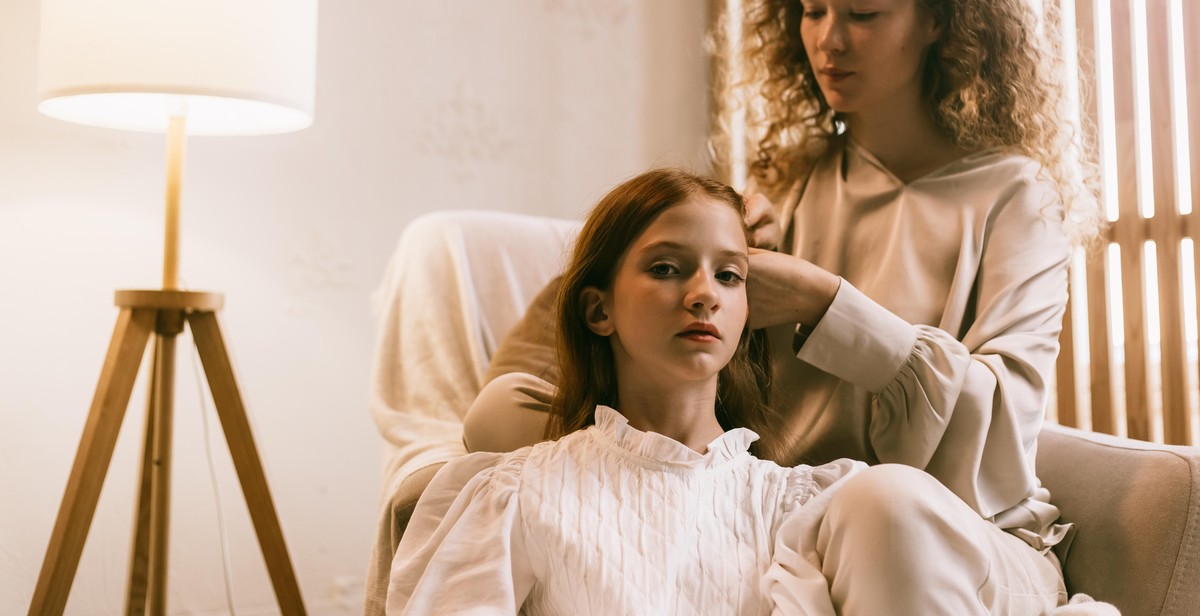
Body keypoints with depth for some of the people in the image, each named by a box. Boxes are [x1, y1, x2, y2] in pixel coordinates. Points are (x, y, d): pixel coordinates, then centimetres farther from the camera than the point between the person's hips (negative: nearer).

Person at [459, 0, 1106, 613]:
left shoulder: (1011, 190, 2)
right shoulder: (789, 181, 14)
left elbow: (1004, 425, -11)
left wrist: (822, 304, -18)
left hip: (961, 541, -3)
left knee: (887, 499, -42)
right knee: (507, 408, -14)